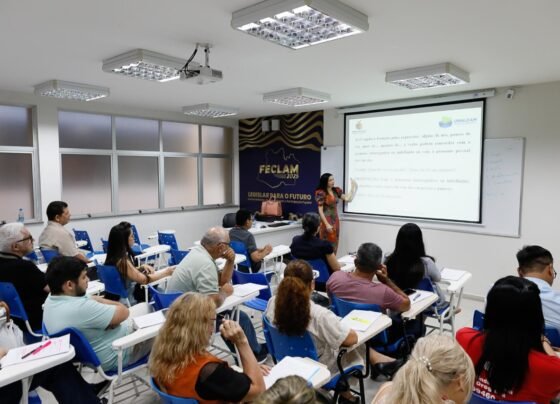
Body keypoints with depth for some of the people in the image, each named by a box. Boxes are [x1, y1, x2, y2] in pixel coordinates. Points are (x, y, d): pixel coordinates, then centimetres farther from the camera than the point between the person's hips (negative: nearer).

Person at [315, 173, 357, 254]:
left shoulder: (336, 190, 7)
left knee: (334, 244, 10)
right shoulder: (320, 193, -13)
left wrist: (353, 187, 3)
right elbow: (320, 210, -14)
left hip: (335, 221, 7)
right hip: (326, 221, -7)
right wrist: (327, 224, -19)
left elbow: (348, 199, 10)